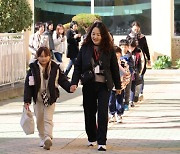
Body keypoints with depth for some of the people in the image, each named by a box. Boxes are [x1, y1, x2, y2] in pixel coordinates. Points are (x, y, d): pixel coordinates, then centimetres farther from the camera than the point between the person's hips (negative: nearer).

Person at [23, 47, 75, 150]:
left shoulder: (55, 68, -3)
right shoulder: (33, 68, -4)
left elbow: (62, 80, 3)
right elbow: (28, 85, -5)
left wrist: (69, 87, -17)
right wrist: (27, 100, -9)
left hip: (50, 98, -2)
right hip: (38, 98, 2)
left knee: (48, 119, -11)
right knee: (39, 120, 9)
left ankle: (48, 138, -23)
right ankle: (43, 139, 23)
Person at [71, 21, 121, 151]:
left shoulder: (109, 49, -1)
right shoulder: (85, 48, 1)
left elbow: (114, 68, 5)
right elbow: (78, 66, 1)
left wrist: (118, 86, 9)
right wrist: (74, 82, -10)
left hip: (104, 85, -2)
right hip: (88, 85, 2)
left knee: (103, 112, -9)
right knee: (89, 112, 10)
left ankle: (102, 142, -6)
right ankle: (92, 138, 29)